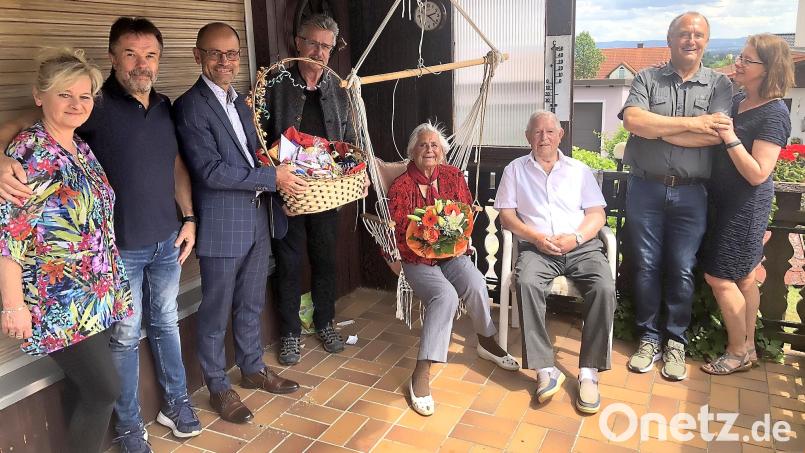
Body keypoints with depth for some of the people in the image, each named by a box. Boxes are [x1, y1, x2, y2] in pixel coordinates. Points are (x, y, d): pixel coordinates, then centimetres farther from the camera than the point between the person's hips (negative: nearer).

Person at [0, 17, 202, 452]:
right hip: (120, 247, -5)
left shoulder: (164, 106, 6)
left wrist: (189, 218, 9)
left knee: (166, 323, 18)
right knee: (126, 335, 7)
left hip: (167, 241, 5)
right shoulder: (97, 104, -11)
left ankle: (175, 402, 35)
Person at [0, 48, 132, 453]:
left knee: (87, 393, 15)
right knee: (105, 390, -1)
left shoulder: (81, 149, 9)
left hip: (96, 297, 7)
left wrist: (112, 281, 18)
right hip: (59, 303, -7)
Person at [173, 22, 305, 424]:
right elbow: (211, 171, -20)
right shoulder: (190, 106, -12)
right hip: (221, 226, -7)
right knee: (216, 312, 8)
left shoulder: (241, 102, 13)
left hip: (256, 220, 7)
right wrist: (272, 177, -19)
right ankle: (218, 388, 25)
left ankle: (252, 368, 38)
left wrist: (282, 181, 4)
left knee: (251, 304, 20)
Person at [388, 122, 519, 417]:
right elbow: (398, 232, -5)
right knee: (445, 295, -33)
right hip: (418, 259, -3)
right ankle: (421, 374, -30)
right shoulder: (401, 186, -4)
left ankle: (486, 342, 0)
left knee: (476, 283, -28)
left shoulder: (453, 176, 7)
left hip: (452, 253, 3)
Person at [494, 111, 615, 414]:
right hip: (537, 248, -1)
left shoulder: (579, 170, 18)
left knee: (604, 287, -29)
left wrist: (576, 237, -11)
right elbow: (507, 215, 6)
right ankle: (546, 369, -30)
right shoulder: (515, 170, 15)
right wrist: (535, 237, -11)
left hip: (582, 246, 2)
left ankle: (589, 372, -21)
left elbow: (597, 215, 10)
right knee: (527, 283, -34)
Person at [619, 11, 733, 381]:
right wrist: (690, 123, -12)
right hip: (645, 189, 0)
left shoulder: (719, 84, 5)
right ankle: (649, 337, 20)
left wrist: (655, 127, -11)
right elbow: (632, 120, -13)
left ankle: (676, 341, 20)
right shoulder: (647, 79, 5)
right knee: (646, 267, 6)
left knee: (682, 271, 5)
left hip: (690, 194, 0)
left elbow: (716, 135, -11)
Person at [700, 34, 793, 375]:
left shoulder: (773, 114, -17)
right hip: (729, 202, 8)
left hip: (747, 206, -8)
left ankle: (738, 352, 14)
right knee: (744, 277, 15)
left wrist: (730, 137, -26)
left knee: (719, 277, -3)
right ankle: (748, 347, 28)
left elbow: (758, 174, -23)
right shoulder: (736, 101, 6)